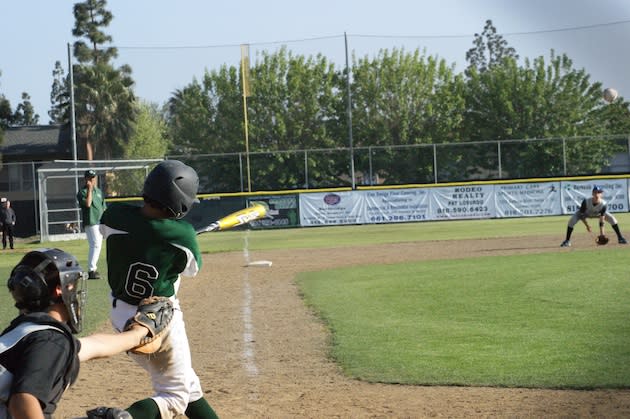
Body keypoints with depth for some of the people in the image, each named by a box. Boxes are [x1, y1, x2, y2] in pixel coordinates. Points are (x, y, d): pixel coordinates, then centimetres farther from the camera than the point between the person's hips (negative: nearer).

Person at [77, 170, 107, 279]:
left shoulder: (99, 191, 18)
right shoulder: (82, 192, -5)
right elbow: (88, 203, -23)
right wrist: (90, 189, -21)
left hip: (100, 223, 8)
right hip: (91, 222, -8)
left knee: (97, 245, 10)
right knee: (95, 245, -15)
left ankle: (93, 269, 17)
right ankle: (91, 271, -16)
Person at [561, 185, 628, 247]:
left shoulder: (603, 204, -36)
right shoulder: (586, 201, -39)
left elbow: (601, 220, -34)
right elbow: (581, 214, -25)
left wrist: (602, 234, -37)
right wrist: (587, 225, -27)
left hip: (599, 214, 1)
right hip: (586, 213, -1)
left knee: (612, 219, -20)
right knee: (572, 220, -25)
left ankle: (620, 238, -3)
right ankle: (567, 241, -10)